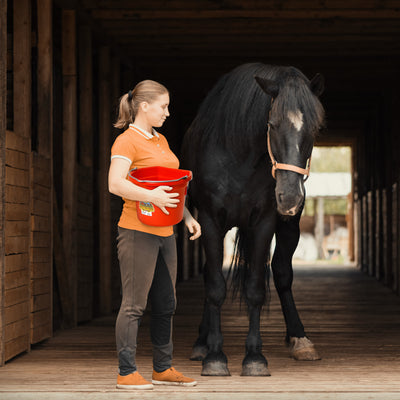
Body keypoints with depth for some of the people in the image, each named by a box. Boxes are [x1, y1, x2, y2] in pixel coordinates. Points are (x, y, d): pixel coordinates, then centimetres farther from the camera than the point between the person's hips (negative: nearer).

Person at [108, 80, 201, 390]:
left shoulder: (161, 140, 17)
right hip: (138, 230, -9)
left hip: (165, 232, 9)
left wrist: (187, 217, 14)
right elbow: (115, 184, -21)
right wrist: (151, 196, -31)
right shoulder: (127, 141, -9)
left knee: (166, 304, 12)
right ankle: (127, 373, -1)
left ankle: (163, 368, 21)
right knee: (134, 304, -6)